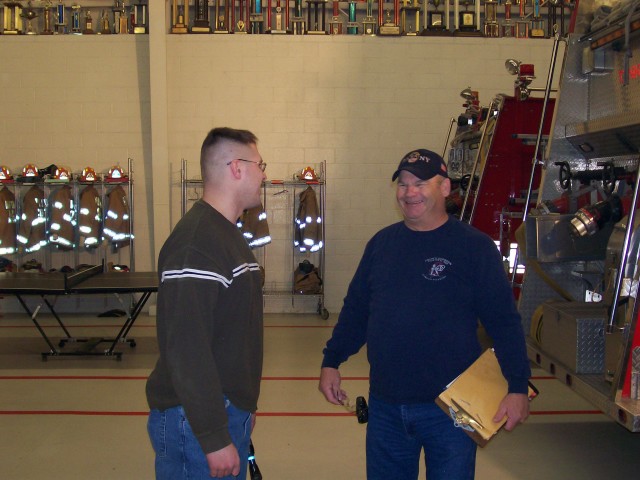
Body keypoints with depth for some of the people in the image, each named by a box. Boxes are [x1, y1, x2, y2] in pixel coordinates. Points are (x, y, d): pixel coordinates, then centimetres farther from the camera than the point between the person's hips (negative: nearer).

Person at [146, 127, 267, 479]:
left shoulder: (229, 235, 13)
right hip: (196, 423, -9)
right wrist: (214, 437, -23)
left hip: (231, 413, 9)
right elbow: (186, 349, -26)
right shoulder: (194, 245, -21)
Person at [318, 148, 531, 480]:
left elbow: (504, 321, -8)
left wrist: (518, 388, -12)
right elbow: (355, 309, 13)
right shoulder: (382, 242, 6)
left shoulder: (474, 246, -7)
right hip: (385, 403, 4)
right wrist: (331, 361, 9)